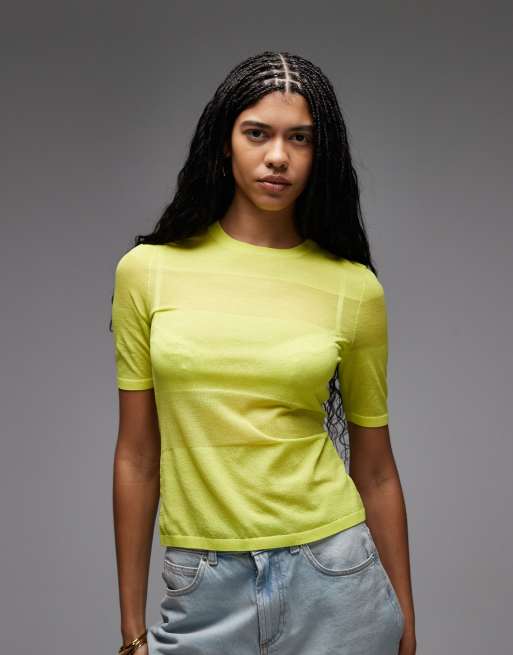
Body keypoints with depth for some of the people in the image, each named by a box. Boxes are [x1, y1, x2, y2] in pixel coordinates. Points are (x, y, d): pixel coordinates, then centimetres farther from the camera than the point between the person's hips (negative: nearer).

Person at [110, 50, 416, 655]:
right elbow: (136, 457, 2)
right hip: (203, 590, 1)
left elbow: (375, 471, 4)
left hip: (332, 582, 0)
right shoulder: (147, 270, -2)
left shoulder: (355, 288, -3)